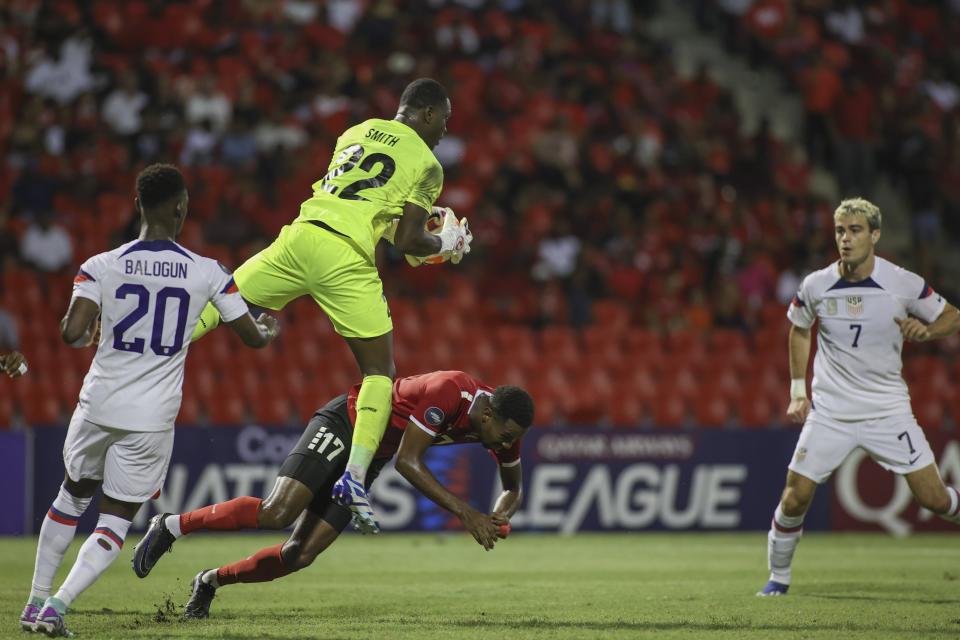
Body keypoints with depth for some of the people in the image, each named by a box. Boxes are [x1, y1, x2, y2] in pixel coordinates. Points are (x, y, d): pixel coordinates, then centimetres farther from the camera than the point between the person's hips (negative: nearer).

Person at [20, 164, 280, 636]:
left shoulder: (100, 267, -6)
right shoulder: (207, 273, -4)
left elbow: (72, 333, -19)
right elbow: (252, 336, 3)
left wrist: (82, 335, 6)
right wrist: (269, 329, 27)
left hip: (98, 407, 1)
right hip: (152, 420, -1)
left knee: (72, 496, 25)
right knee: (115, 523, 9)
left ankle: (35, 602, 29)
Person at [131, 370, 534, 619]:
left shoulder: (503, 425, -7)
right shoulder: (448, 394, -31)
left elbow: (512, 488, 10)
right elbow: (407, 462, -31)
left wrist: (498, 519, -12)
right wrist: (464, 512, -33)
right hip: (344, 425, -7)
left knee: (301, 555, -3)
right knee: (277, 512, -26)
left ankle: (211, 581, 14)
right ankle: (173, 525, -10)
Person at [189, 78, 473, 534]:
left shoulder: (357, 132, 22)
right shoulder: (425, 164, 5)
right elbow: (407, 241, -1)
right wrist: (445, 245, 20)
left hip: (300, 236, 4)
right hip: (347, 261, -4)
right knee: (380, 372, 5)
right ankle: (354, 475, -8)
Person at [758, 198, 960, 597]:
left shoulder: (904, 285, -10)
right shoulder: (816, 286, -4)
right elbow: (799, 329, 16)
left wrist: (926, 329, -19)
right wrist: (798, 391, 11)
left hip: (888, 409, -1)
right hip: (829, 411, 1)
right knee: (795, 497, -5)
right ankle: (778, 576, 15)